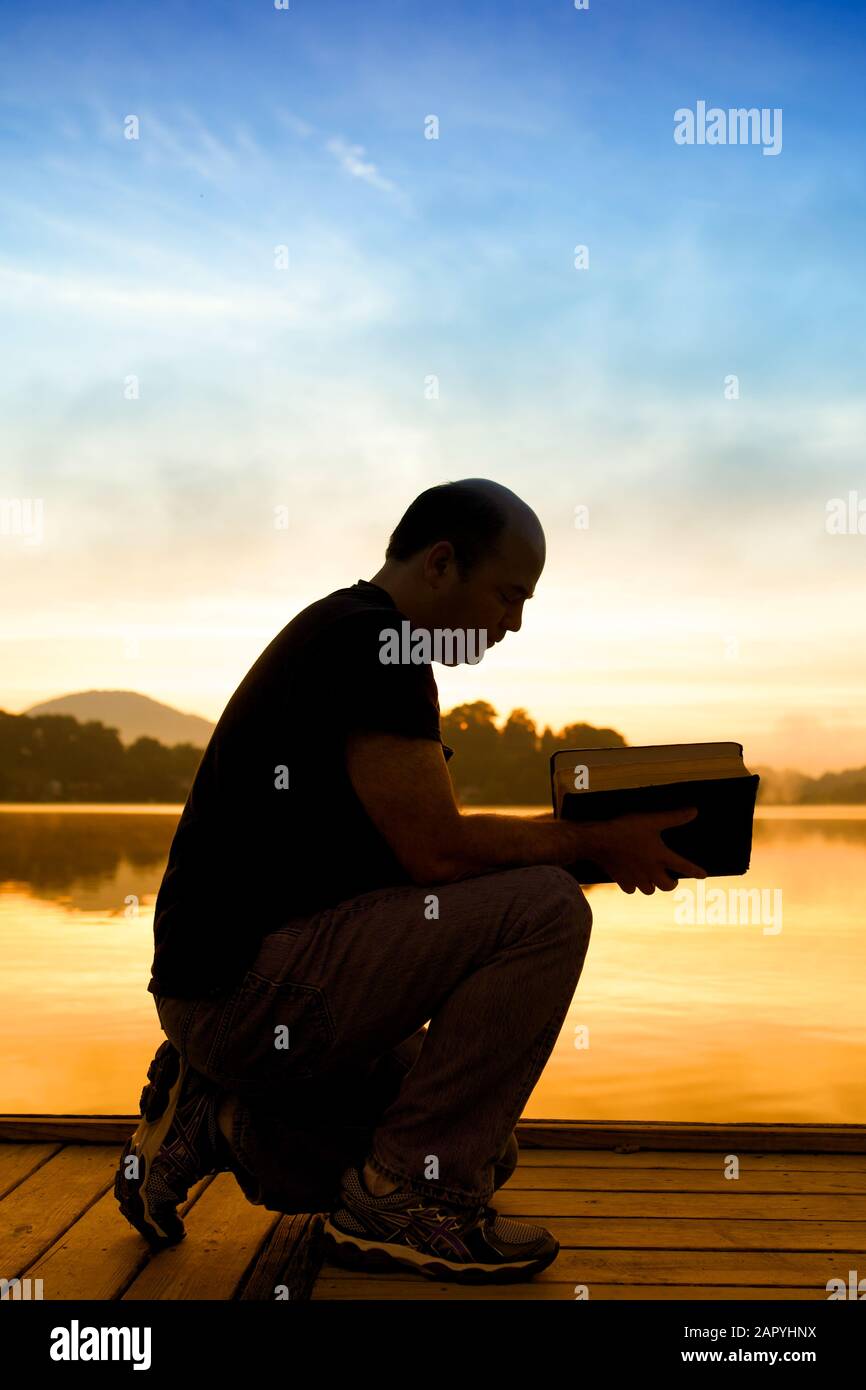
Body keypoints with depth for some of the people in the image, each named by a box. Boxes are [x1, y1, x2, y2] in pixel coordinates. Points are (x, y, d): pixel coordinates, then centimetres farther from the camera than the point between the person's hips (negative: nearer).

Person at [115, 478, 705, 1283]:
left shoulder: (348, 635, 16)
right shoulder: (372, 643, -16)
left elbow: (417, 852, 17)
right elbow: (436, 853, -21)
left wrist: (591, 843, 11)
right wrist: (595, 841, -8)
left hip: (233, 981, 10)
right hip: (245, 983, -10)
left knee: (482, 1151, 17)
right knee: (544, 910, -18)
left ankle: (220, 1120, 15)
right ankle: (400, 1201, -7)